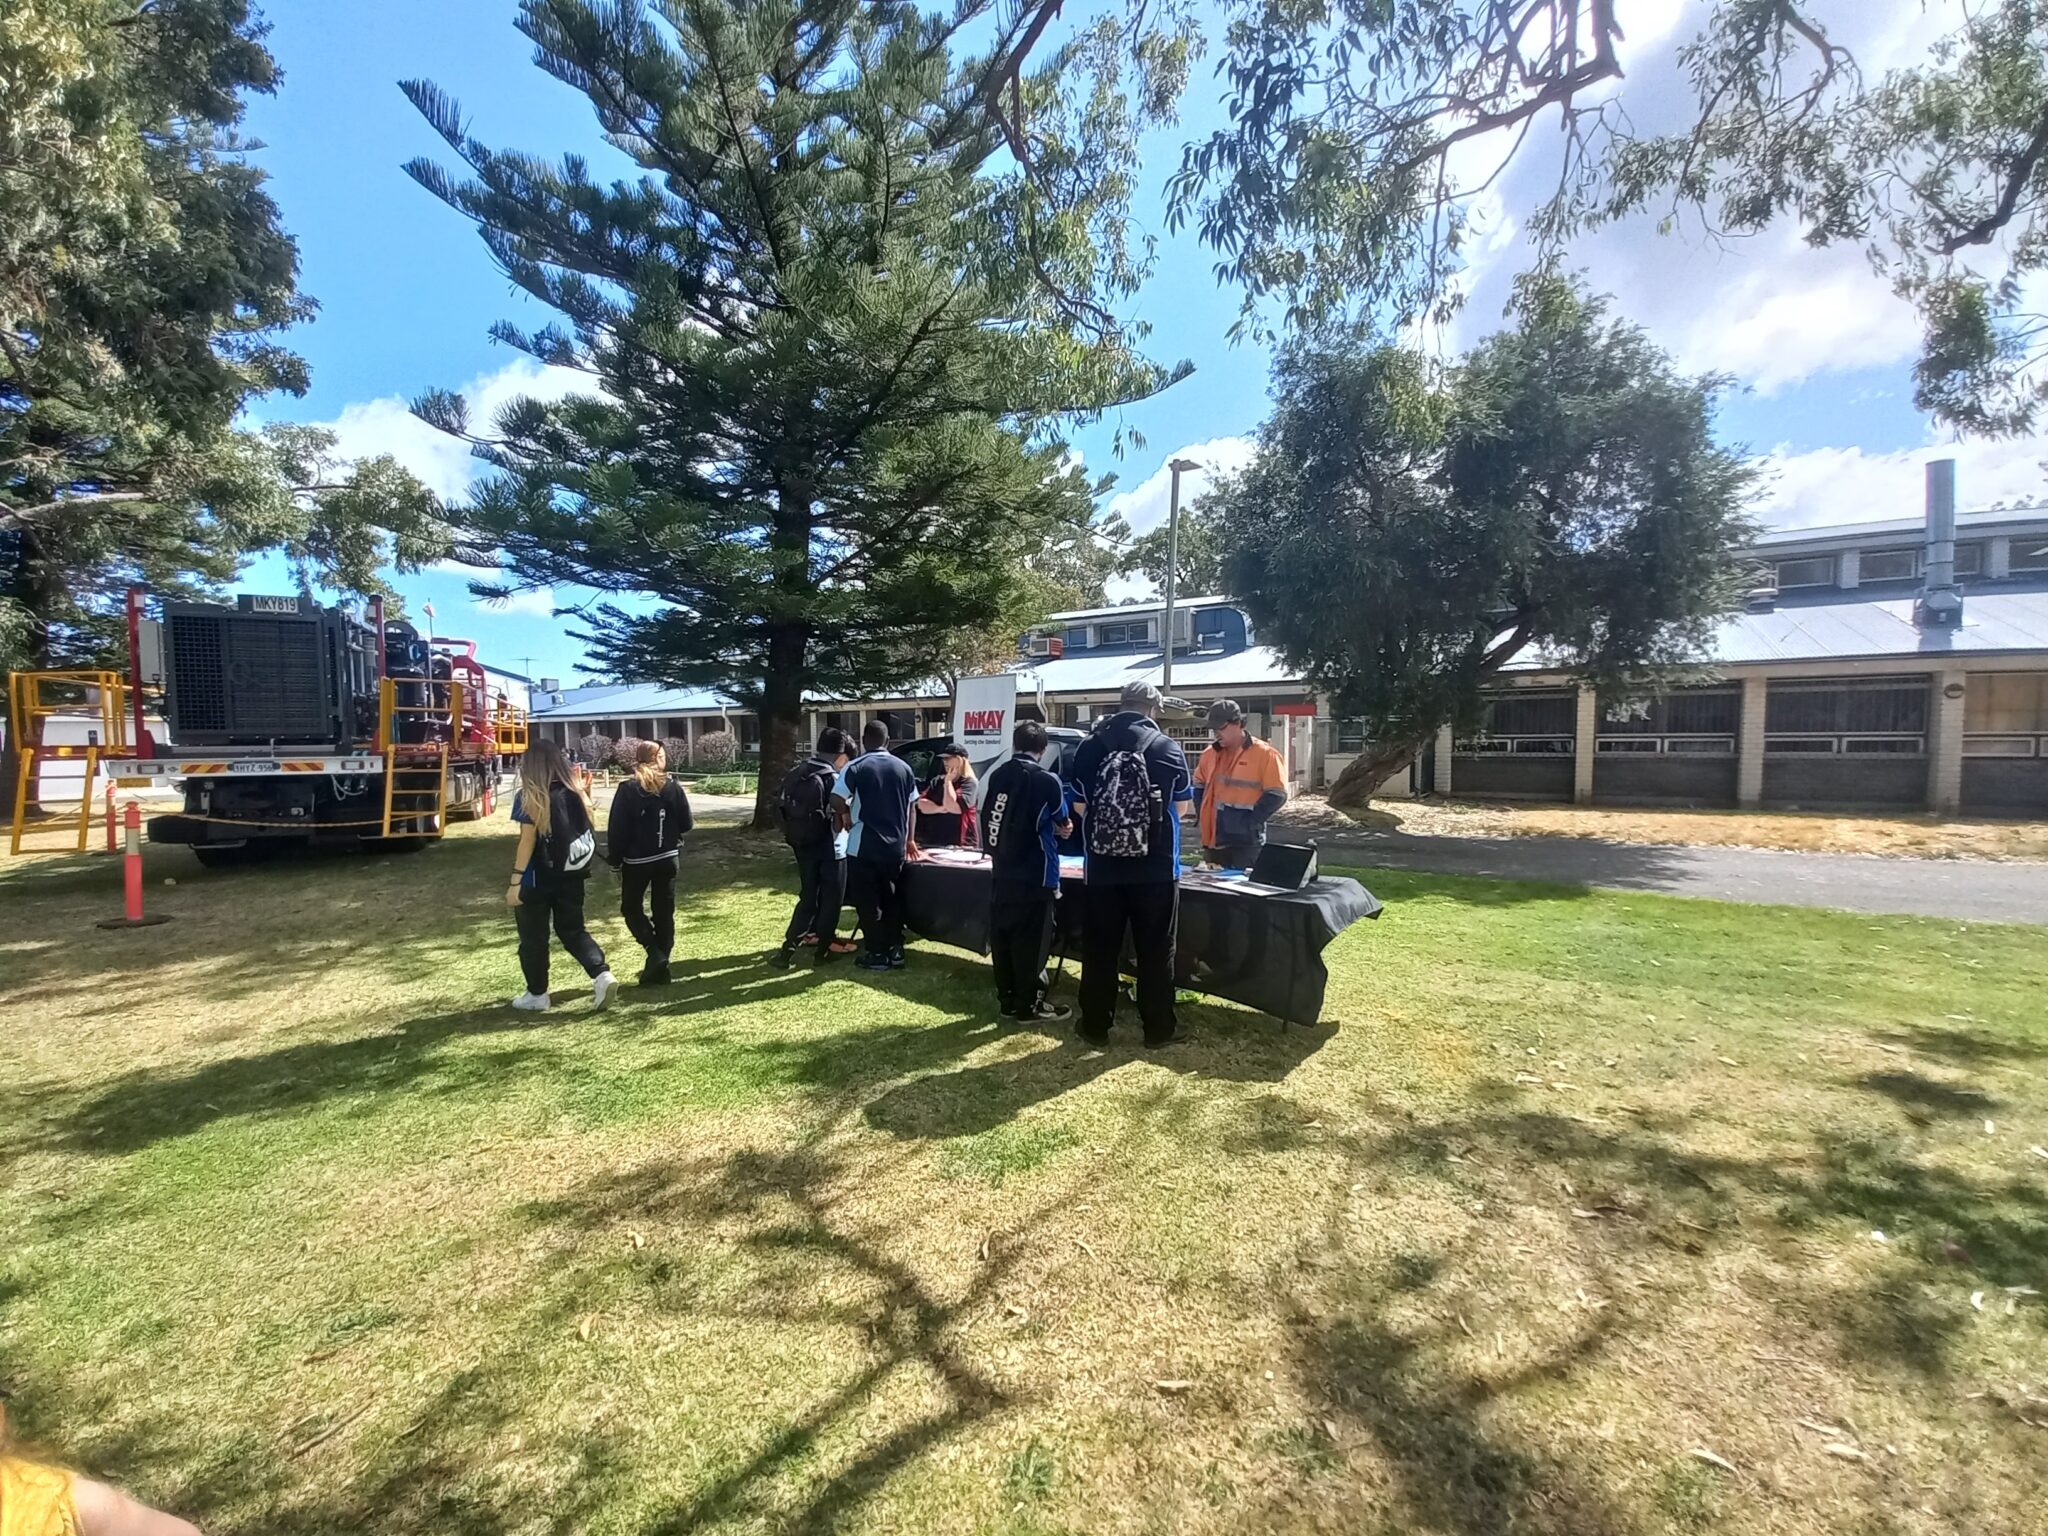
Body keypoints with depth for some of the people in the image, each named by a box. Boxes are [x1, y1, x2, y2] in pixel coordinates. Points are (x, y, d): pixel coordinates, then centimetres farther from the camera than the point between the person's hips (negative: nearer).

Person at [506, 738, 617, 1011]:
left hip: (537, 879, -5)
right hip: (570, 876, 5)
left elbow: (527, 841, -15)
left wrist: (516, 881, -13)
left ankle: (537, 995, 20)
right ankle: (602, 974, -2)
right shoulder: (575, 792, 1)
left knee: (533, 938, 11)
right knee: (573, 930, 15)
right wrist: (585, 789, 10)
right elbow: (587, 827, 8)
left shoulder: (530, 797, -12)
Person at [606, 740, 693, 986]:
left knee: (631, 907, 14)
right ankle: (660, 966, 13)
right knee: (664, 911, 10)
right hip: (667, 858, 2)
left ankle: (655, 953, -3)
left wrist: (614, 858, 2)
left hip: (636, 860, -2)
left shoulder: (627, 790, -9)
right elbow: (687, 824, -2)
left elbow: (617, 828, -9)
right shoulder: (673, 787, -5)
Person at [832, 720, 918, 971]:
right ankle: (895, 950, 20)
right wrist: (909, 839, 20)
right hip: (895, 846, 4)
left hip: (864, 846, -4)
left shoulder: (856, 767, -8)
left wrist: (846, 815, 4)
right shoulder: (903, 768, 5)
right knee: (892, 899, 16)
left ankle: (877, 954, 10)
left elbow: (836, 800, -17)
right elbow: (911, 807, 10)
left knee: (868, 902, 6)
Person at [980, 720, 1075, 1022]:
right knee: (1030, 942, 3)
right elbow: (1064, 824, 2)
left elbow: (989, 821, 7)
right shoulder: (1048, 780, -11)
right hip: (1034, 875, -6)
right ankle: (1029, 1005, 12)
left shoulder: (997, 776, 4)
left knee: (1001, 938, 12)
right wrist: (1061, 828, 22)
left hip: (1001, 872, 6)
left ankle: (1007, 1001, 22)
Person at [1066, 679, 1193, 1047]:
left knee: (1099, 949, 11)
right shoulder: (1167, 747, -4)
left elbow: (1079, 805, 3)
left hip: (1102, 867, 1)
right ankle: (1158, 1028, 19)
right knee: (1155, 950, 11)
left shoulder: (1089, 747, -2)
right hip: (1156, 867, -1)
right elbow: (1181, 806, 5)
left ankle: (1095, 1027, 20)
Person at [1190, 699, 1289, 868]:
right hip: (1213, 840, 6)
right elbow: (1199, 785, 23)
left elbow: (1276, 794, -13)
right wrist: (1202, 815, 9)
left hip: (1245, 844, -6)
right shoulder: (1210, 753, 10)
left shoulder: (1264, 754, -9)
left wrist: (1250, 823, -17)